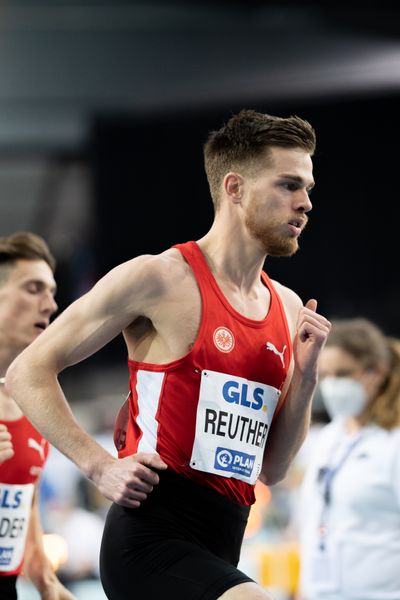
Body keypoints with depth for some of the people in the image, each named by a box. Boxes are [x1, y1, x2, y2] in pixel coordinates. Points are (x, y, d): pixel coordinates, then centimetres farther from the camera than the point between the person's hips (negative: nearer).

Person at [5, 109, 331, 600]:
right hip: (152, 537, -8)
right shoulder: (160, 278, -6)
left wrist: (304, 376, 3)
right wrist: (100, 467, -13)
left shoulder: (287, 308, 15)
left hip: (221, 547, 8)